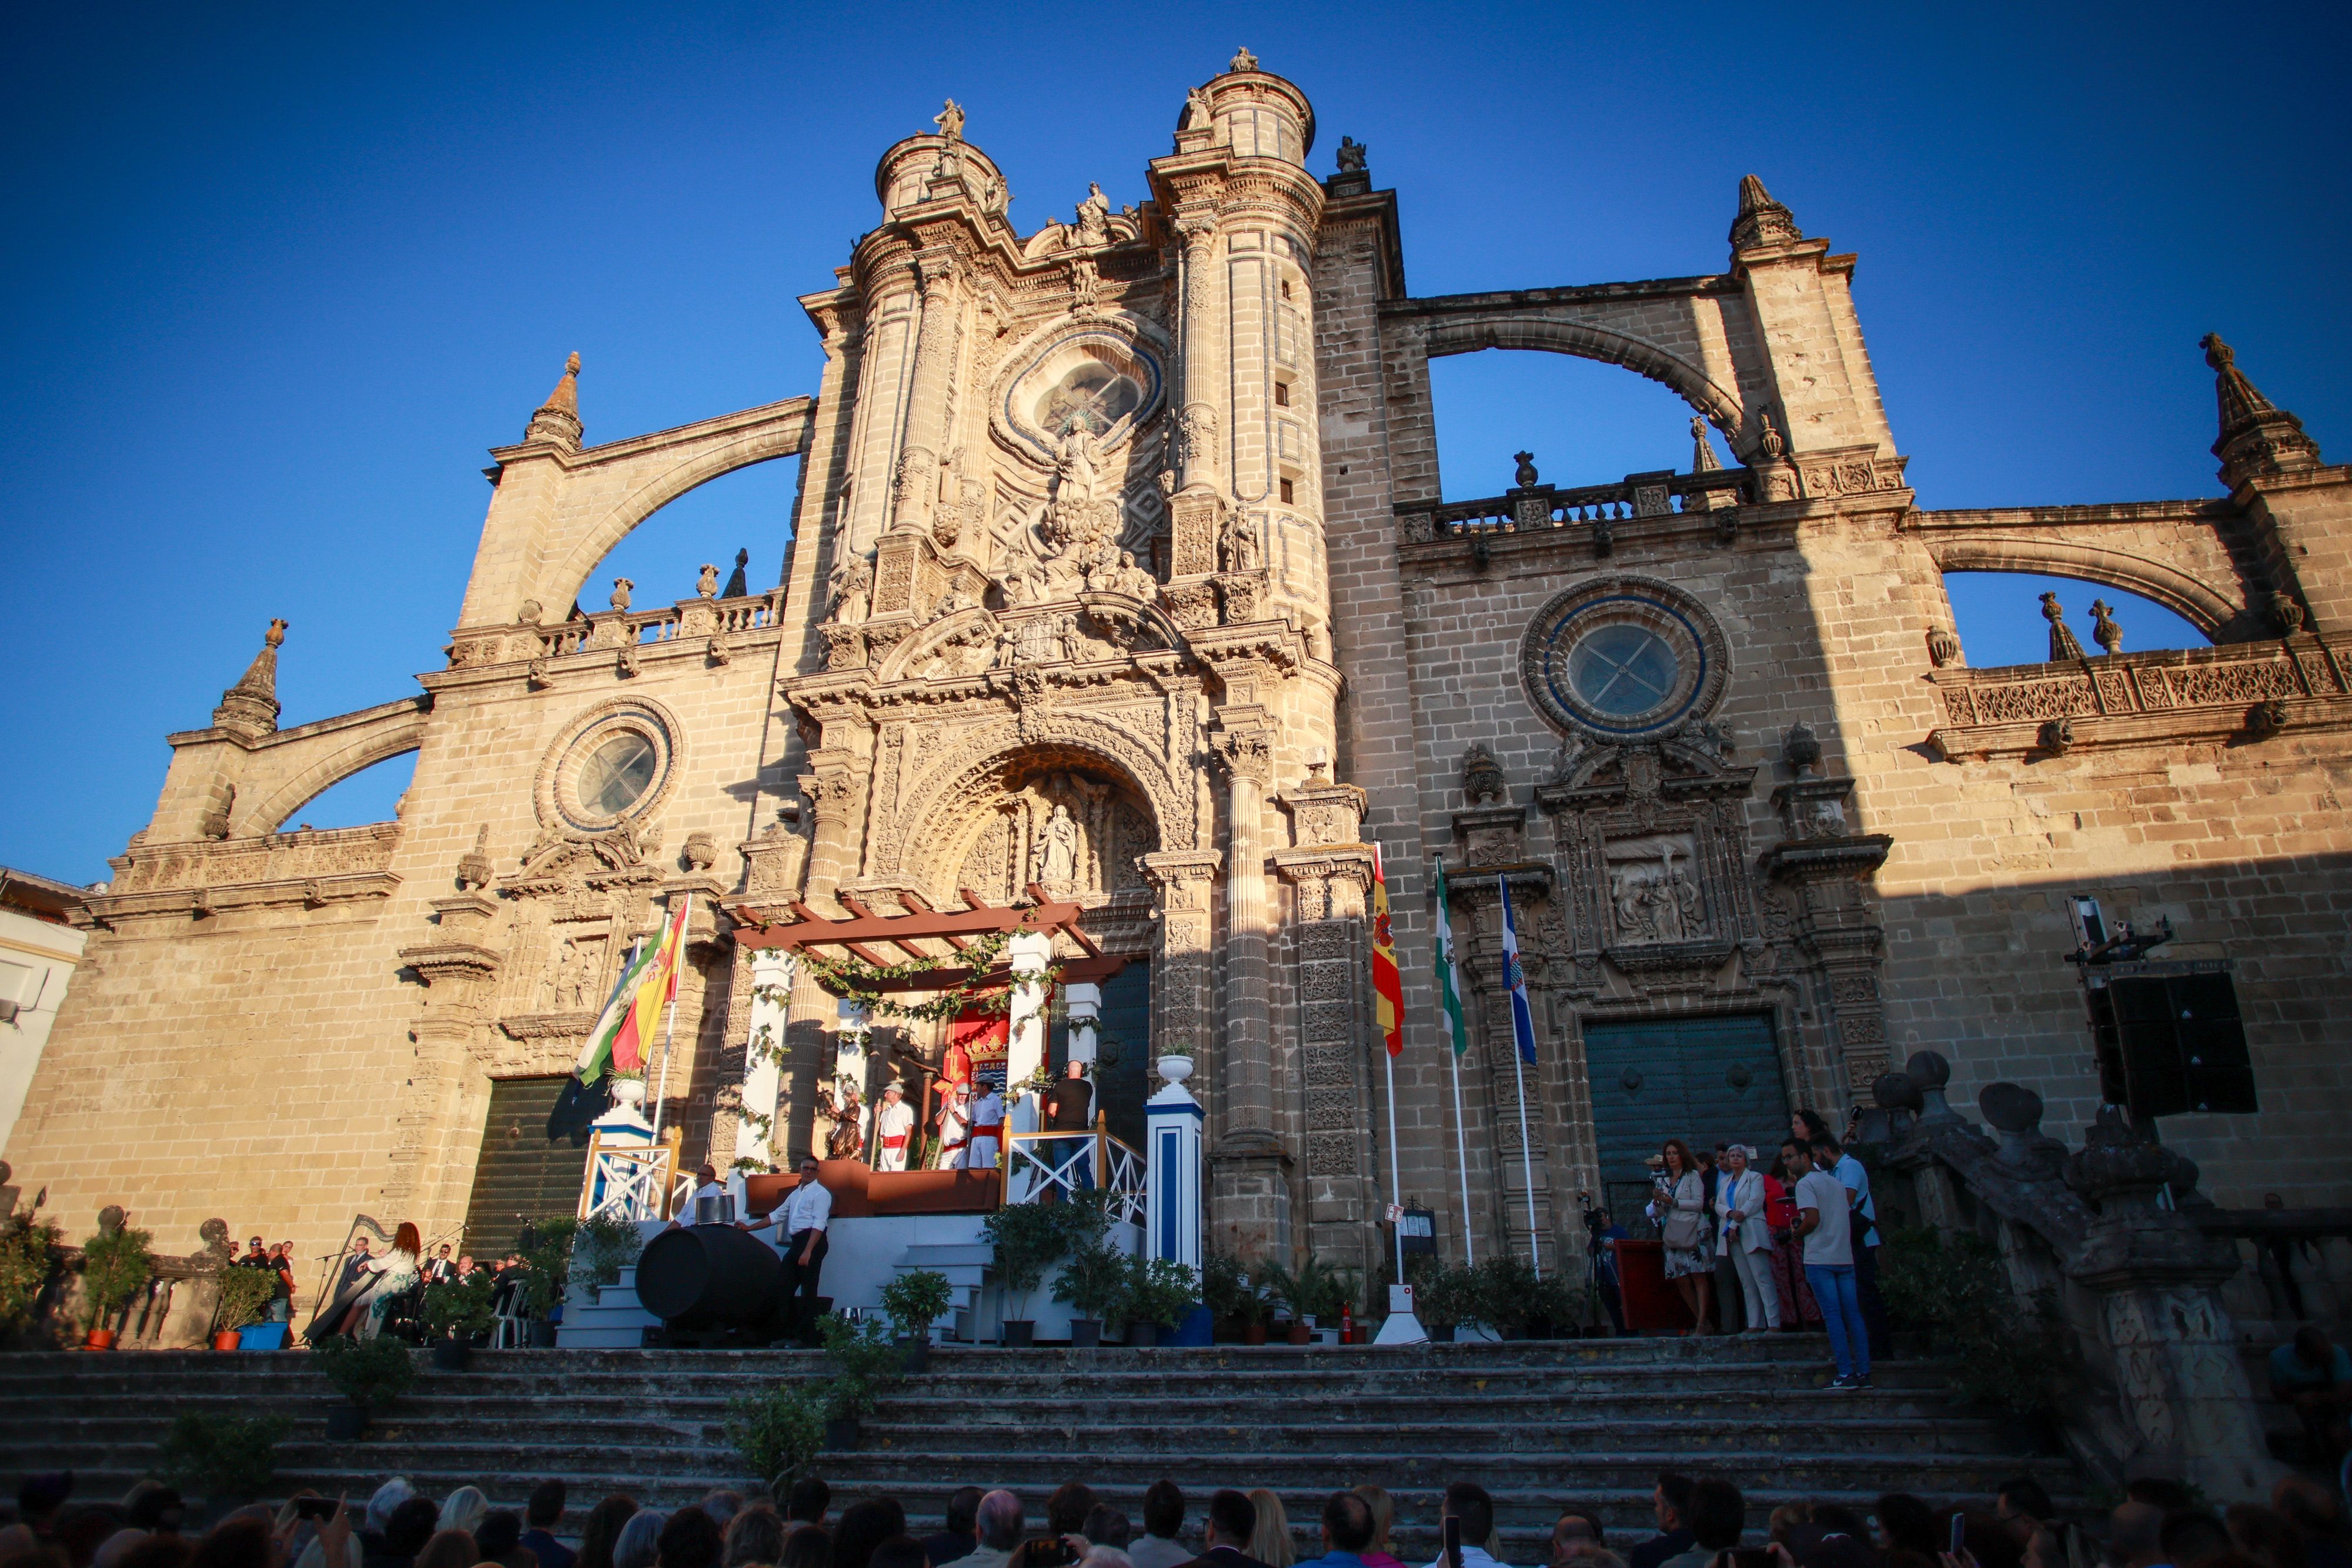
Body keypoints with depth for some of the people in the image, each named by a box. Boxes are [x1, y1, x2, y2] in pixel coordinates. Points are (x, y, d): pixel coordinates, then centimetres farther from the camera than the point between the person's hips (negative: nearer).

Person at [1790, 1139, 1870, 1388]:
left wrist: (1797, 1232, 0)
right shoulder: (1837, 1183, 16)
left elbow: (1813, 1219, -17)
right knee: (1853, 1314, 7)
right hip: (1845, 1257, 7)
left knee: (1832, 1316, -5)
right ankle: (1864, 1373, 7)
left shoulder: (1805, 1184, -8)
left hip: (1820, 1259, -7)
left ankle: (1846, 1375, -7)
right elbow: (1848, 1218, 17)